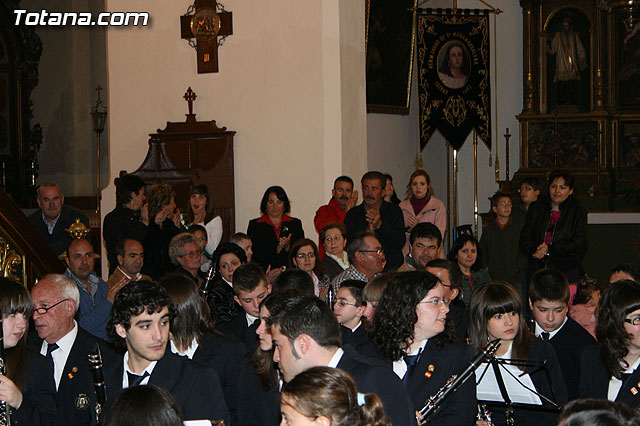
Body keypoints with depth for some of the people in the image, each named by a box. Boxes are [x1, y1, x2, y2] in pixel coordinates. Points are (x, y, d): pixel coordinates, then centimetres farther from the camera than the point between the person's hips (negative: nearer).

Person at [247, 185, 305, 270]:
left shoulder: (295, 224, 15)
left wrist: (287, 247, -9)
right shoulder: (254, 225, 10)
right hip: (265, 272, -1)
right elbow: (254, 255, 0)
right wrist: (277, 249, -9)